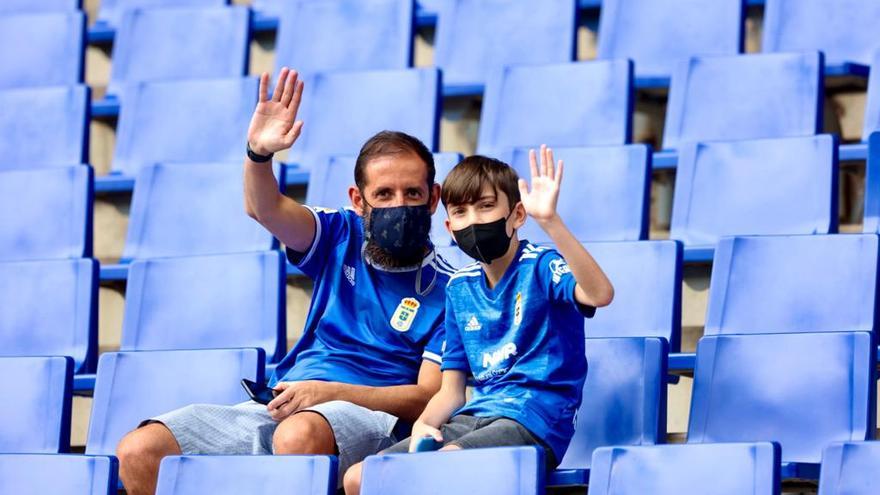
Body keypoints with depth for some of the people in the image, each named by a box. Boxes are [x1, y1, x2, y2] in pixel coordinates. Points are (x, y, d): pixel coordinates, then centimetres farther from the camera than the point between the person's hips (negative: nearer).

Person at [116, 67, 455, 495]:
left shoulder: (444, 288, 1)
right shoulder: (342, 239, 14)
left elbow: (428, 395, -6)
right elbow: (265, 209, -1)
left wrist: (329, 392, -17)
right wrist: (259, 153, -24)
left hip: (371, 418, -6)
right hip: (281, 406, 6)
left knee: (298, 434, -43)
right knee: (138, 452, -14)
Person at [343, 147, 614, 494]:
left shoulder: (541, 267, -5)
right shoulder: (460, 287, 15)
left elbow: (599, 294, -29)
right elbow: (451, 390, 17)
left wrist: (549, 220, -37)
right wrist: (423, 425, -6)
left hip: (532, 422, -7)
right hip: (472, 419, 7)